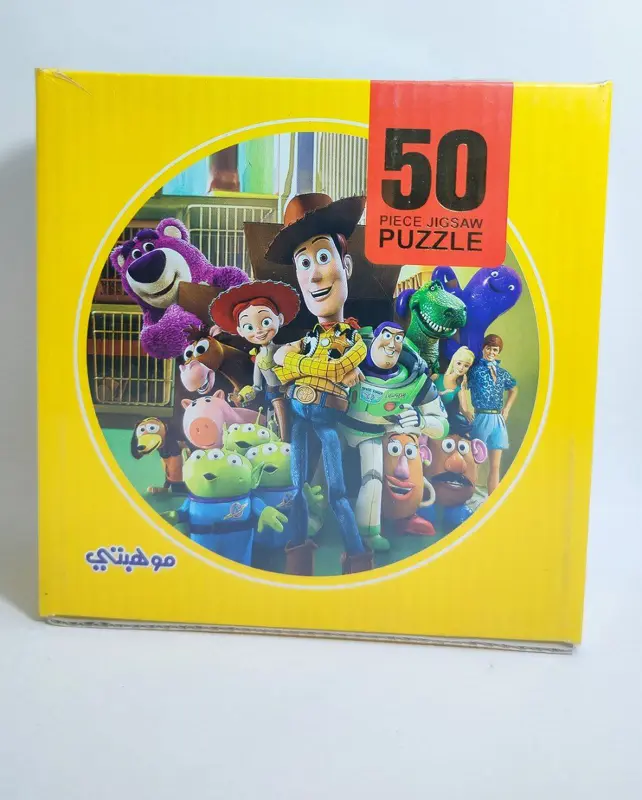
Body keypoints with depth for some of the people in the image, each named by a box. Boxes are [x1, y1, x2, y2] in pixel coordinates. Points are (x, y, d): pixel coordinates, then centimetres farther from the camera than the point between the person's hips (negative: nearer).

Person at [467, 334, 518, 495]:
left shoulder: (502, 372, 13)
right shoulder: (475, 369, -1)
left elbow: (513, 390, 29)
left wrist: (506, 409, 17)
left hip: (498, 420, 5)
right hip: (480, 418, -5)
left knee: (495, 466, 6)